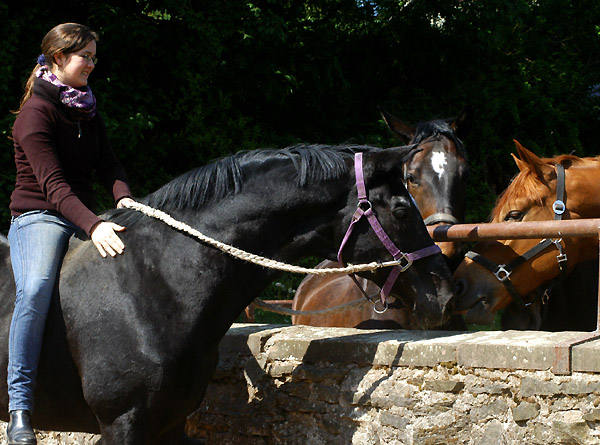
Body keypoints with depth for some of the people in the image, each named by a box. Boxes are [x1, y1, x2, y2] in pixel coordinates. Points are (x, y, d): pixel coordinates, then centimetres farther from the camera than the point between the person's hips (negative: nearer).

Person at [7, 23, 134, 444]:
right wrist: (93, 225, -35)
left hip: (85, 218, 8)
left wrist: (124, 197, -15)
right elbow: (52, 183, -21)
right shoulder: (37, 111, -10)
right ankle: (20, 406, -32)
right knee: (36, 289, -34)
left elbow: (108, 164, 9)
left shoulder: (88, 110, 15)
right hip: (39, 217, -8)